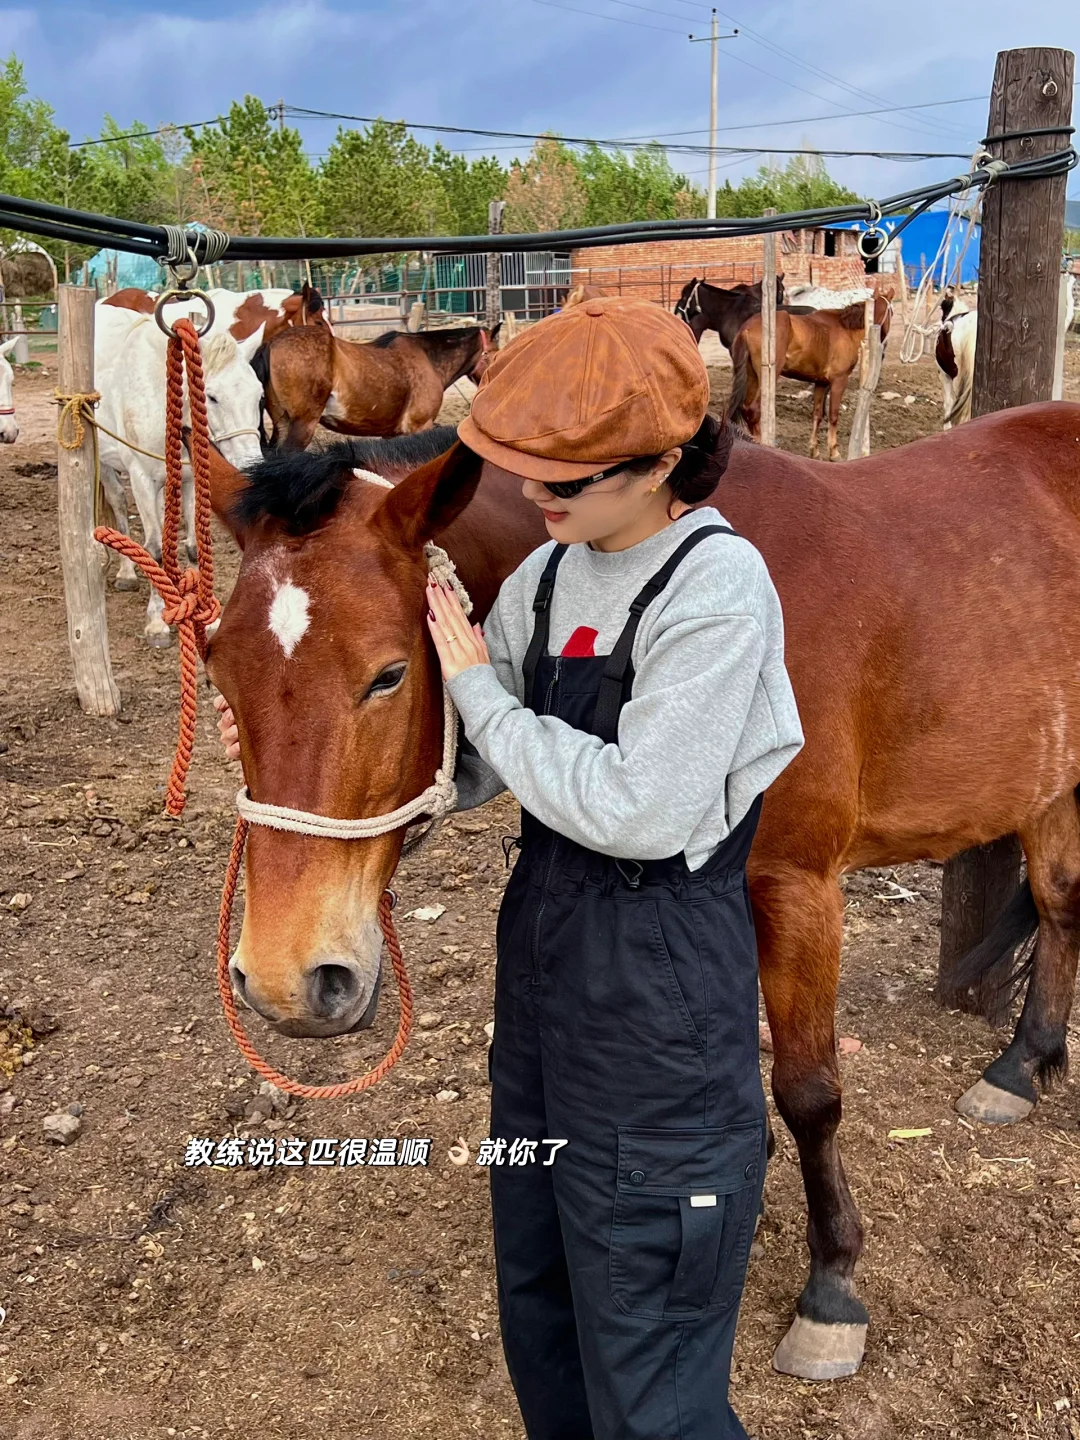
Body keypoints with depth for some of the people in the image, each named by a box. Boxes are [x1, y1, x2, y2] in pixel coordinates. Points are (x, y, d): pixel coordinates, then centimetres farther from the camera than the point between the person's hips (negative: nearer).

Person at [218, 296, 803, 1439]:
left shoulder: (718, 584, -19)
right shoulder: (547, 576, 3)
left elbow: (638, 810, -23)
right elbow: (460, 767, 8)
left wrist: (482, 690, -15)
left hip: (660, 995, -7)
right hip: (542, 960, 8)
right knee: (539, 1314, 26)